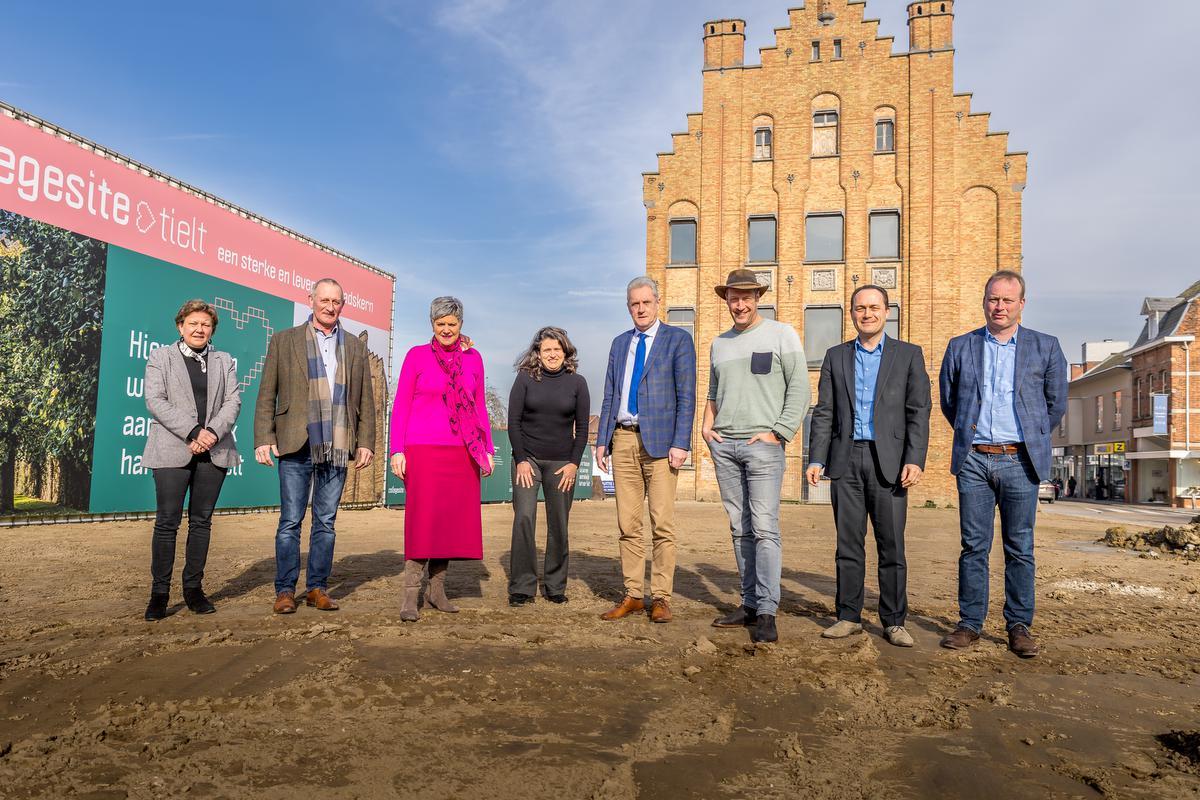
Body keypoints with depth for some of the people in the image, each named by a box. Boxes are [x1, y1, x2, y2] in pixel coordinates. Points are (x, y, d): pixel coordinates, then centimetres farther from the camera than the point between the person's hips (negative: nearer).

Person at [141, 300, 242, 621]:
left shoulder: (224, 361, 17)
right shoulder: (160, 357, 9)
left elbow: (233, 401, 6)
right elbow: (155, 401, -4)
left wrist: (213, 432, -12)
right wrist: (192, 432, -14)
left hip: (214, 451, 3)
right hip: (173, 450, -3)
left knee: (202, 521, 6)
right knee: (167, 522, -4)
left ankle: (193, 589, 13)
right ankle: (159, 593, 3)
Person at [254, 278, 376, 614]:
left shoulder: (355, 347, 14)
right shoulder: (284, 340, 7)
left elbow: (365, 399, 12)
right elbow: (267, 395, 4)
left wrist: (365, 442, 4)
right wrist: (263, 439, -4)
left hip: (337, 448, 2)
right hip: (296, 446, -2)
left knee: (326, 522, 7)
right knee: (290, 521, 1)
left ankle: (317, 588, 16)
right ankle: (285, 590, 10)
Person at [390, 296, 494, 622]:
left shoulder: (473, 358, 11)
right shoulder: (417, 356, 3)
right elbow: (400, 406, 2)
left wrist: (487, 449, 10)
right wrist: (397, 451, -6)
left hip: (462, 452, 3)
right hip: (424, 449, -3)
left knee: (452, 521, 5)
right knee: (422, 520, -7)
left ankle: (437, 588, 16)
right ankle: (410, 595, -2)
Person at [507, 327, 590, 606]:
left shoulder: (577, 382, 4)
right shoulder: (525, 378, 1)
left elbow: (582, 427, 5)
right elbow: (513, 421, -1)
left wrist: (574, 463, -3)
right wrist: (520, 460, -8)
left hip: (562, 463, 1)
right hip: (527, 459, -1)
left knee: (558, 525, 2)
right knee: (524, 518, -11)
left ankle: (555, 586, 14)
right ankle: (521, 587, -3)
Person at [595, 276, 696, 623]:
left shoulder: (678, 340, 2)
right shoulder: (619, 343, 17)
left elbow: (686, 396, -4)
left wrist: (680, 443, -12)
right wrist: (602, 440, 10)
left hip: (659, 440, -4)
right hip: (623, 439, 5)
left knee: (662, 524, -3)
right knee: (628, 523, 6)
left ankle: (661, 598, 5)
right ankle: (632, 595, 14)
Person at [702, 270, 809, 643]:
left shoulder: (782, 334, 1)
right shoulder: (719, 343, 17)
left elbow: (799, 389, -3)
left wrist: (778, 432, -11)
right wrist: (706, 426, 7)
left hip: (763, 444, -5)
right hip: (724, 445, 5)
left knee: (764, 528, -10)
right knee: (740, 529, 8)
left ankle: (766, 613, -8)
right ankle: (750, 603, 16)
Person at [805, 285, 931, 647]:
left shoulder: (908, 355, 6)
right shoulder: (836, 356, 12)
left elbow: (918, 411, 0)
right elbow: (823, 412, 9)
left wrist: (915, 460, -11)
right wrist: (816, 459, 0)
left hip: (888, 461, -2)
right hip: (846, 460, 2)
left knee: (891, 545, 1)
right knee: (848, 544, 6)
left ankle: (894, 621, 11)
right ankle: (849, 616, 15)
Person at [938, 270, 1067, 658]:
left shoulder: (1045, 347, 6)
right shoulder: (960, 347, 8)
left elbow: (1056, 403, 12)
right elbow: (948, 401, 15)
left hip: (1019, 461, -1)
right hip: (973, 460, 1)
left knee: (1019, 548, 4)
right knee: (973, 546, 4)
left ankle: (1019, 626, 14)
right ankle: (970, 623, 11)